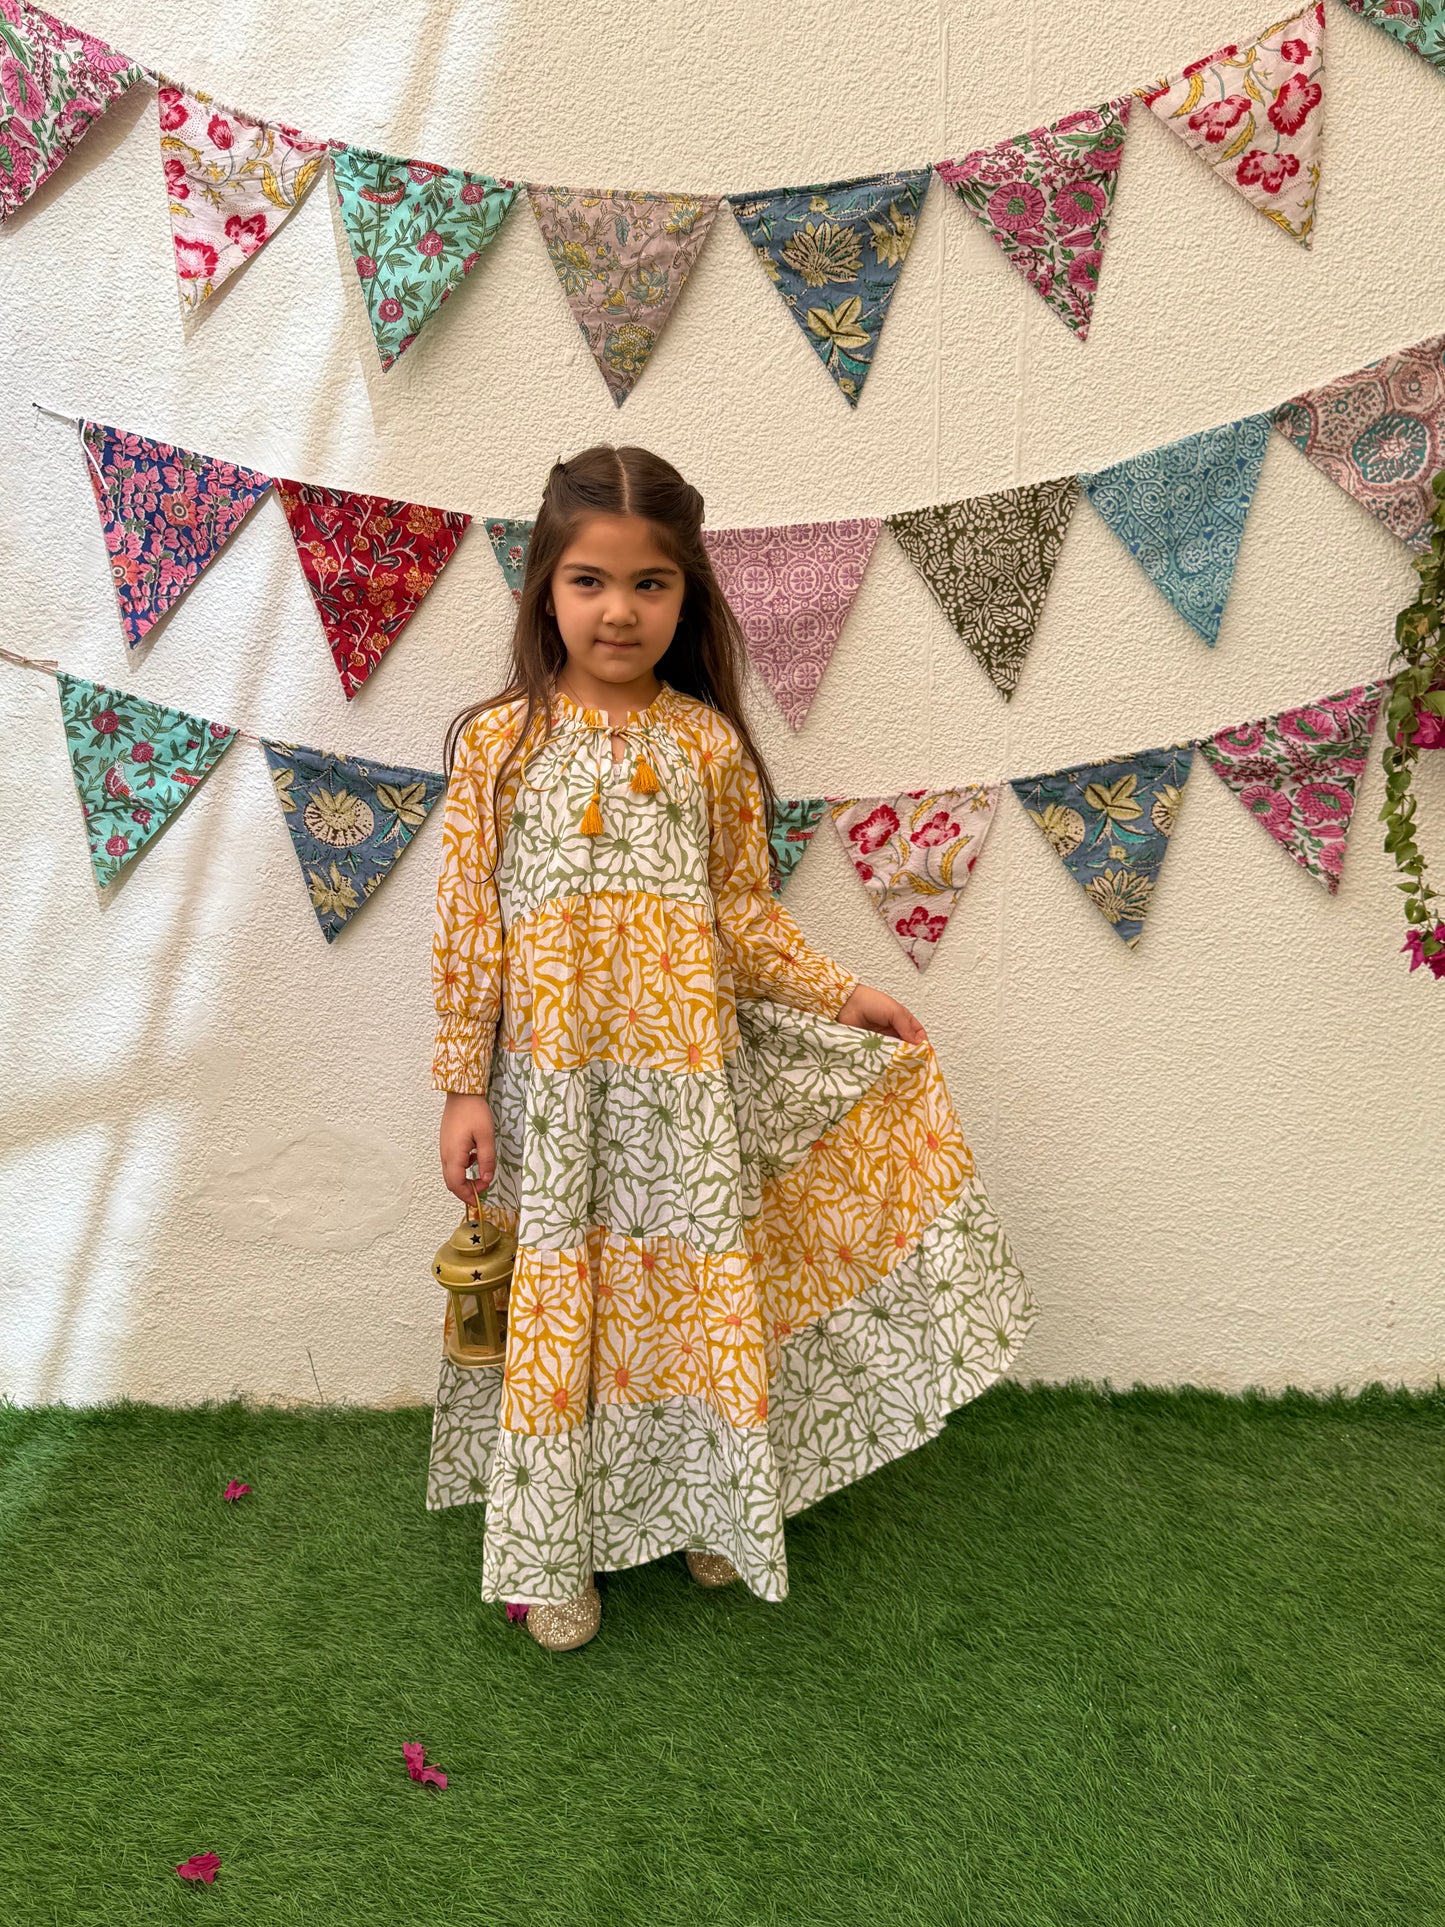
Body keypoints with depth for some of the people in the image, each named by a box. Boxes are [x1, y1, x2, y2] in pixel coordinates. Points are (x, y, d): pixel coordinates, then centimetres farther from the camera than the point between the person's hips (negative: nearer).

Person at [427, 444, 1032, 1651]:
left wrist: (836, 995, -2)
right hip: (553, 1083, -1)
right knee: (560, 1301, 10)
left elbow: (745, 911, 8)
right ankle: (554, 1552, 29)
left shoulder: (709, 745, 2)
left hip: (688, 1075, 1)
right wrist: (464, 1085, -3)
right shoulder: (500, 742, -3)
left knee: (698, 1287, 12)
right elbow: (467, 927, -2)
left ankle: (706, 1504, 36)